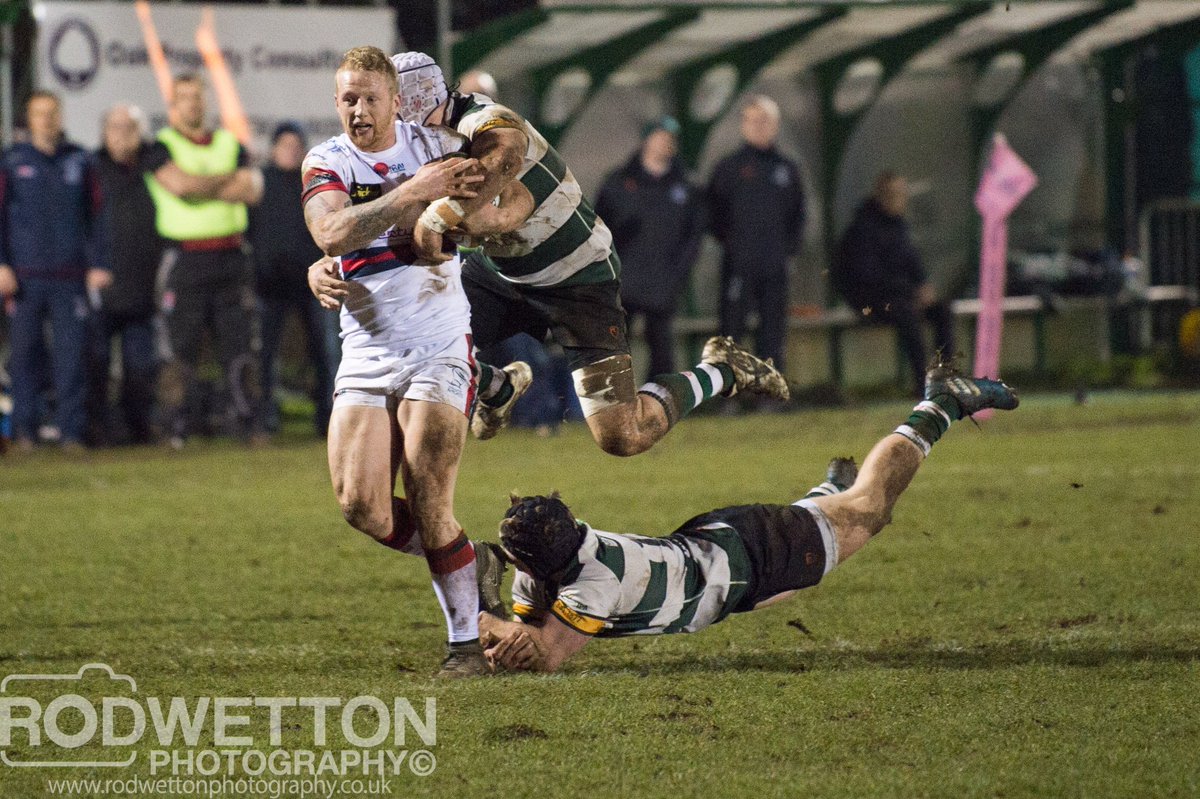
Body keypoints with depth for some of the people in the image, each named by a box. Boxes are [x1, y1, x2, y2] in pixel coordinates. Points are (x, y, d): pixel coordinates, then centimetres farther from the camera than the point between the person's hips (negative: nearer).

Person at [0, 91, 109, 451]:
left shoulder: (79, 161, 9)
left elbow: (95, 215, 11)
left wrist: (97, 264, 3)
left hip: (70, 277, 1)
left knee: (72, 351, -4)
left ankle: (72, 430, -1)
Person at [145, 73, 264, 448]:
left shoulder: (230, 143, 15)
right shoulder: (162, 147, 2)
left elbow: (251, 190, 0)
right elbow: (179, 183, -17)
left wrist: (201, 187, -7)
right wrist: (227, 179, -3)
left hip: (230, 258, 4)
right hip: (184, 259, -4)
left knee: (239, 343, 2)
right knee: (181, 348, -5)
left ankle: (252, 424, 6)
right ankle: (177, 429, -2)